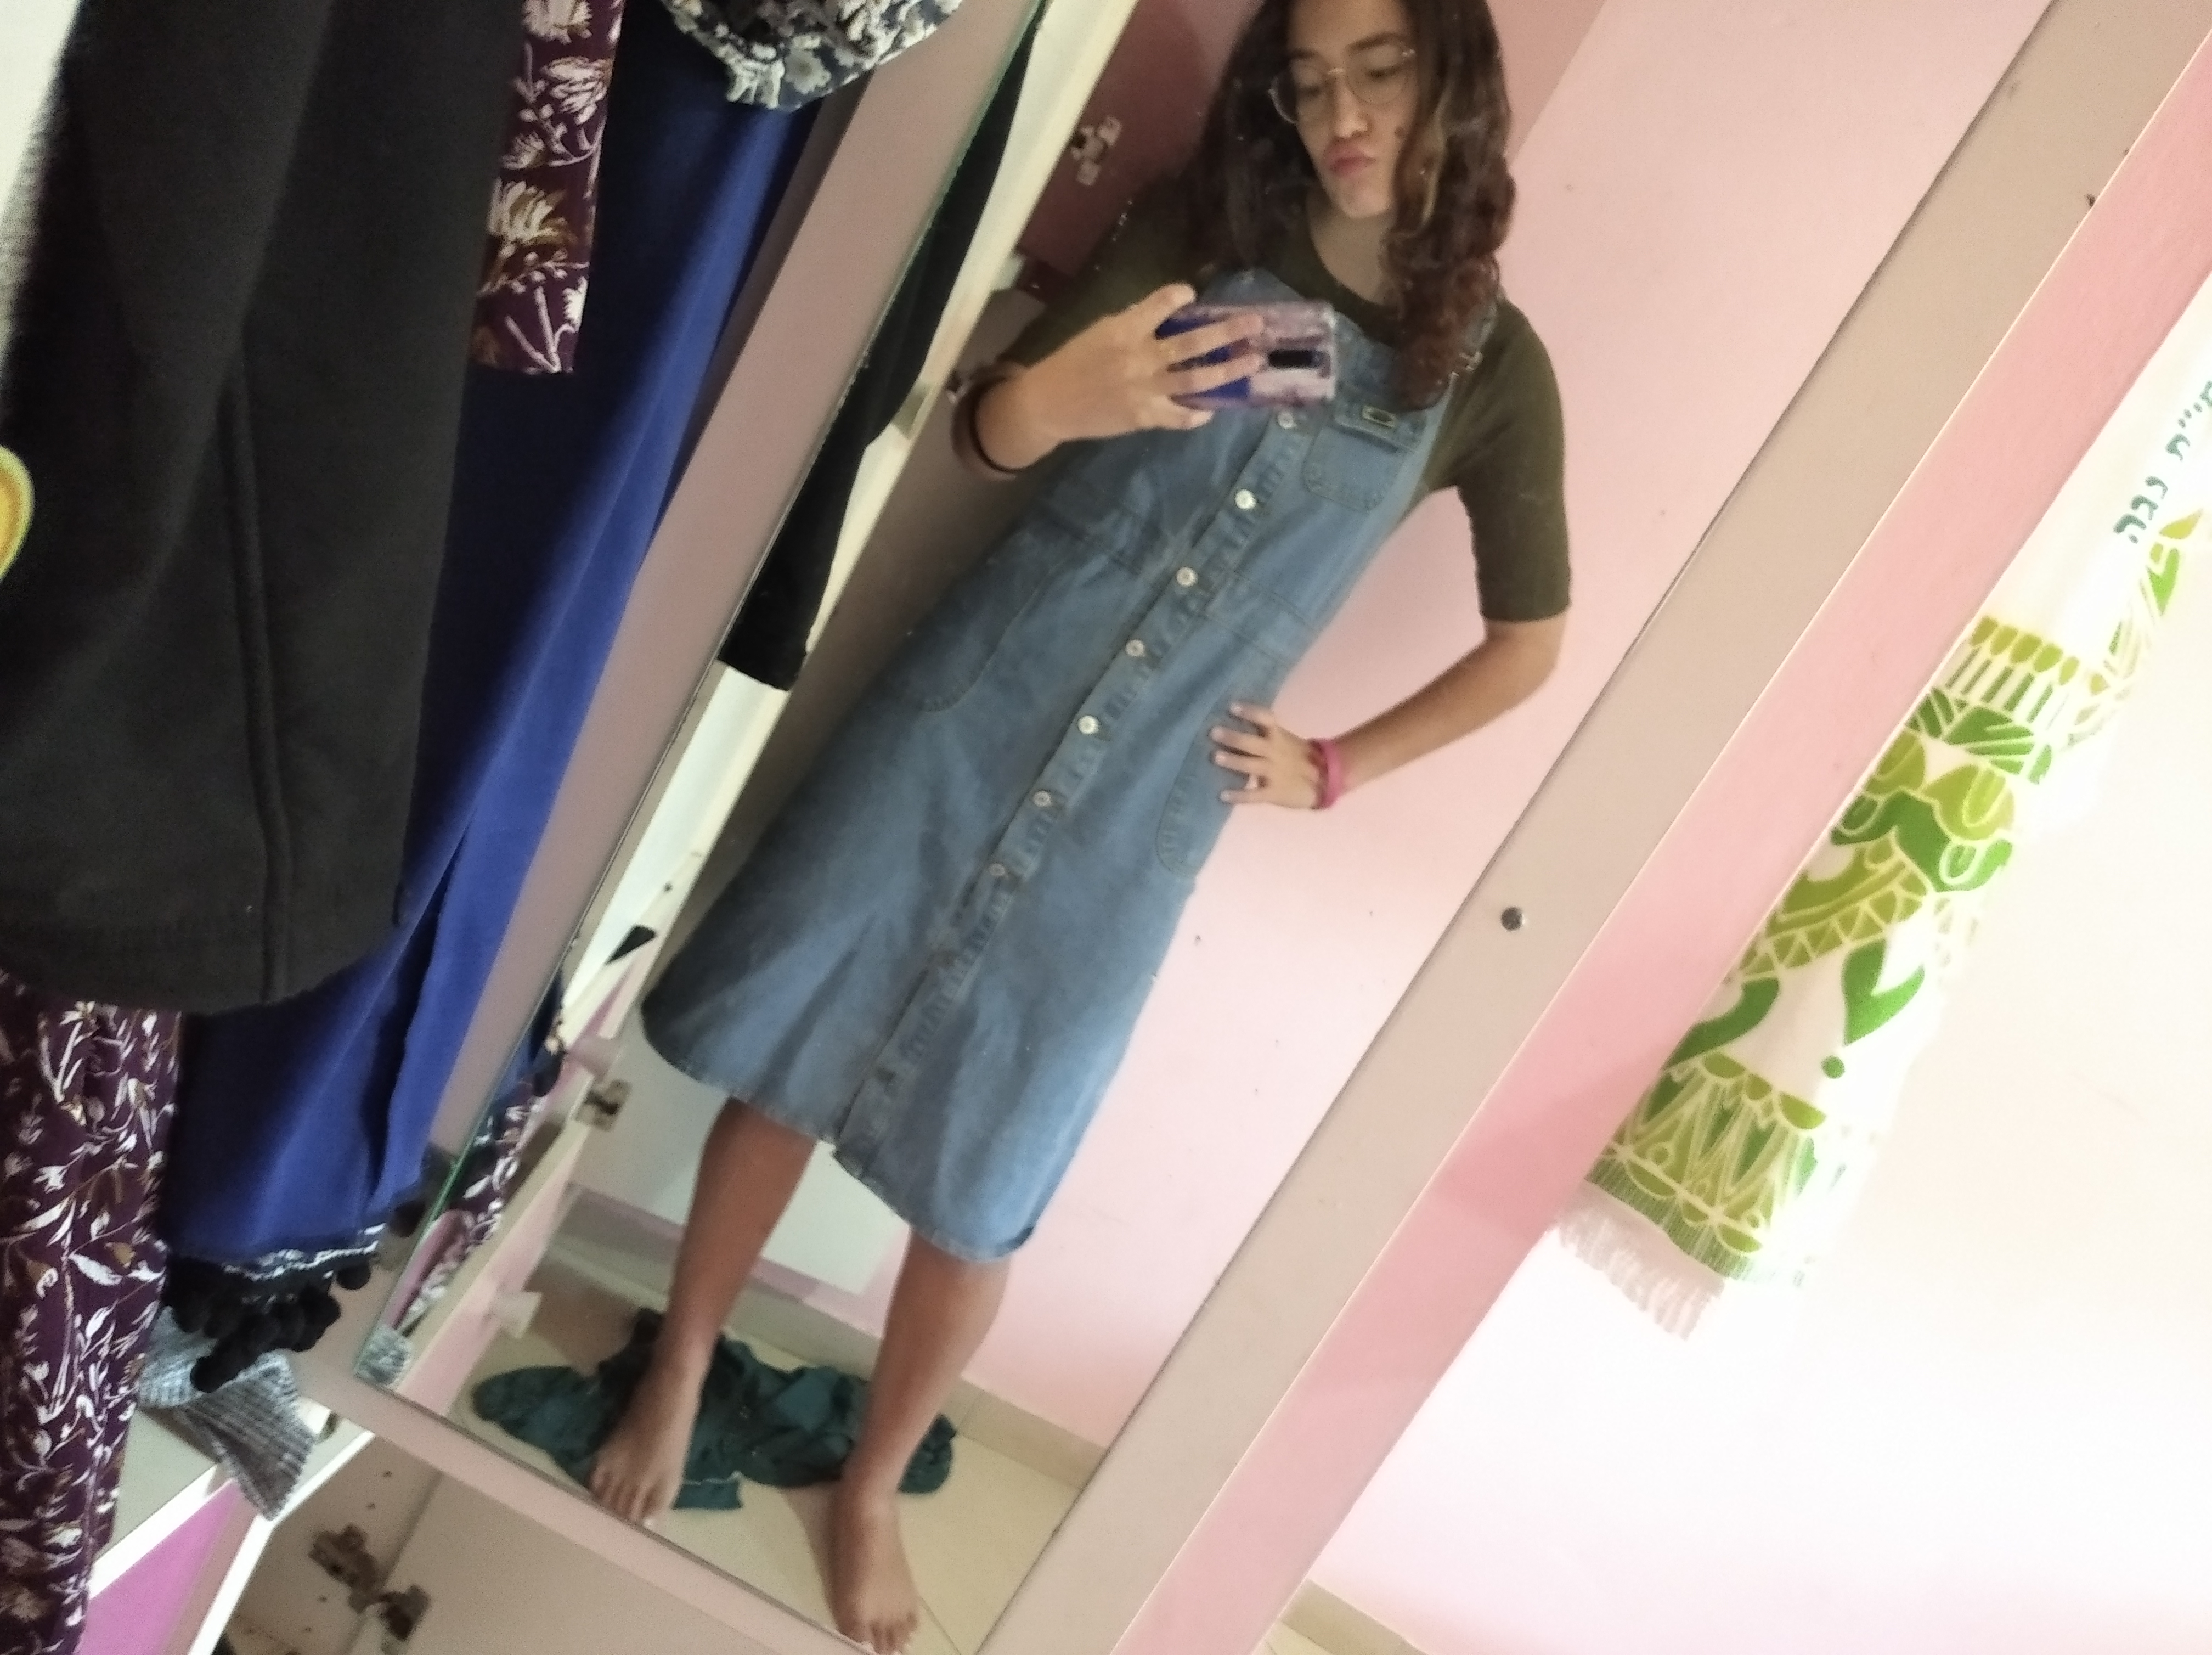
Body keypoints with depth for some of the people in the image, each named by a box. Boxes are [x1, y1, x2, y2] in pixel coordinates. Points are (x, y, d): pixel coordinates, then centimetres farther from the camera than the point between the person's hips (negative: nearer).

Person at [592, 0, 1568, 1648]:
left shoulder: (1490, 366, -1)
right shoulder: (1203, 228, 0)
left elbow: (1527, 641, 10)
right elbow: (979, 427, -7)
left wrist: (1334, 769, 6)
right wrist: (1047, 405, -30)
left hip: (1147, 800, -1)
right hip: (976, 705, 1)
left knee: (981, 1188, 5)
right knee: (786, 1059, 8)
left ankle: (872, 1491, 31)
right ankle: (675, 1379, 34)